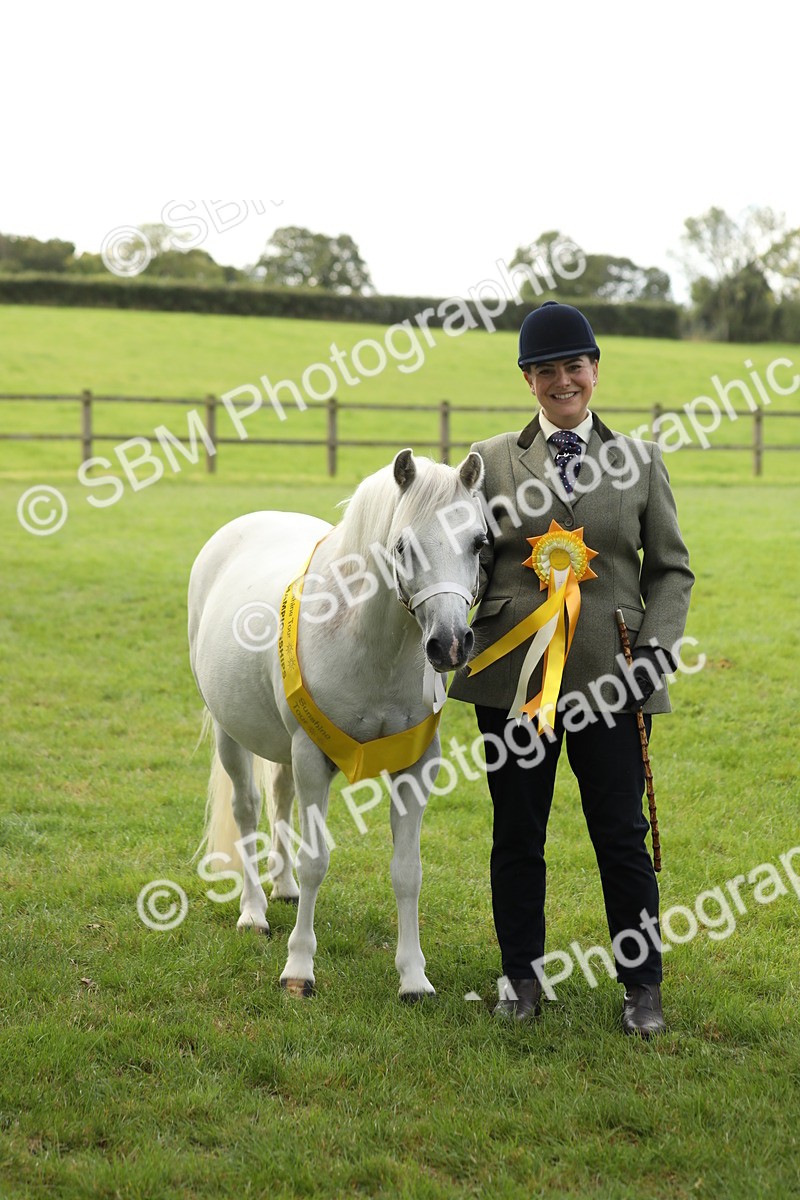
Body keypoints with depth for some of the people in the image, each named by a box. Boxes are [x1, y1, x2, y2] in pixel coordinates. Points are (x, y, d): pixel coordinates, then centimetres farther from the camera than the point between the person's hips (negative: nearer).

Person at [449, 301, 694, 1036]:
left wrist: (657, 648, -7)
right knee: (518, 835, 10)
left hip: (609, 676, -1)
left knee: (622, 836, 4)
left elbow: (671, 569, 7)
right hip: (512, 673, 1)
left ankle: (642, 985, 18)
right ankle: (522, 974, 26)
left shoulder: (640, 461, 6)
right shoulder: (490, 461, 6)